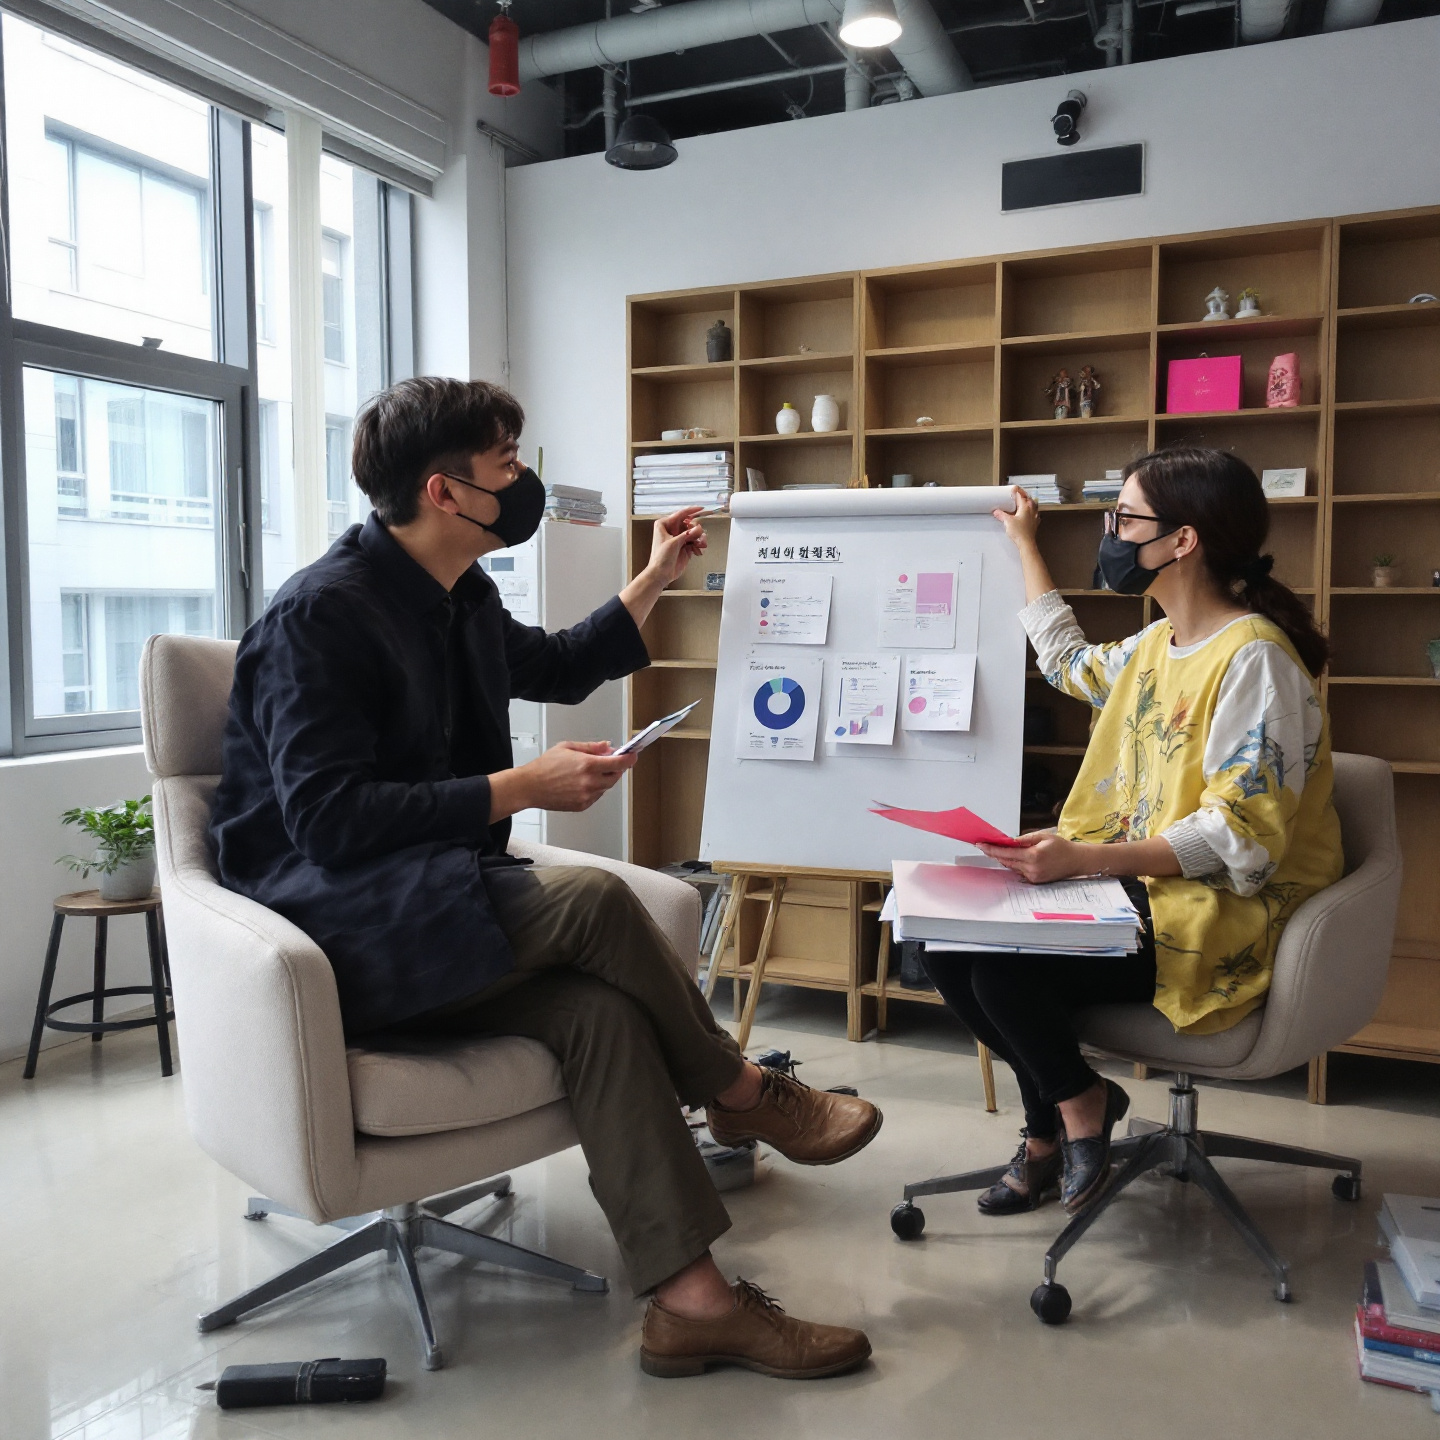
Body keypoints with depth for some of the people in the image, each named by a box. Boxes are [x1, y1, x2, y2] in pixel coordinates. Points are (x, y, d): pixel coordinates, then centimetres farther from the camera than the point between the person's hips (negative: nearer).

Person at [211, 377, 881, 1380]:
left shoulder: (464, 602, 11)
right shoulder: (320, 614, -16)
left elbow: (560, 667, 31)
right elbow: (326, 818, -23)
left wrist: (658, 576, 25)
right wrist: (520, 789, -23)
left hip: (433, 923, 8)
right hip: (336, 935, -7)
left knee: (602, 1008, -21)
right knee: (590, 899, -28)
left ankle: (690, 1297, -20)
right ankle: (744, 1094, -5)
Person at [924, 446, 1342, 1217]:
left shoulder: (1253, 660, -18)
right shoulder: (1156, 645, 10)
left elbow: (1239, 837, -24)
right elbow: (1070, 663, 32)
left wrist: (1084, 858, -33)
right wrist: (1024, 544, 35)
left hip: (1219, 919, -9)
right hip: (1134, 885, 9)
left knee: (1002, 969, -26)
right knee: (951, 945, -6)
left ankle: (1078, 1102, 6)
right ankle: (1056, 1122, 13)